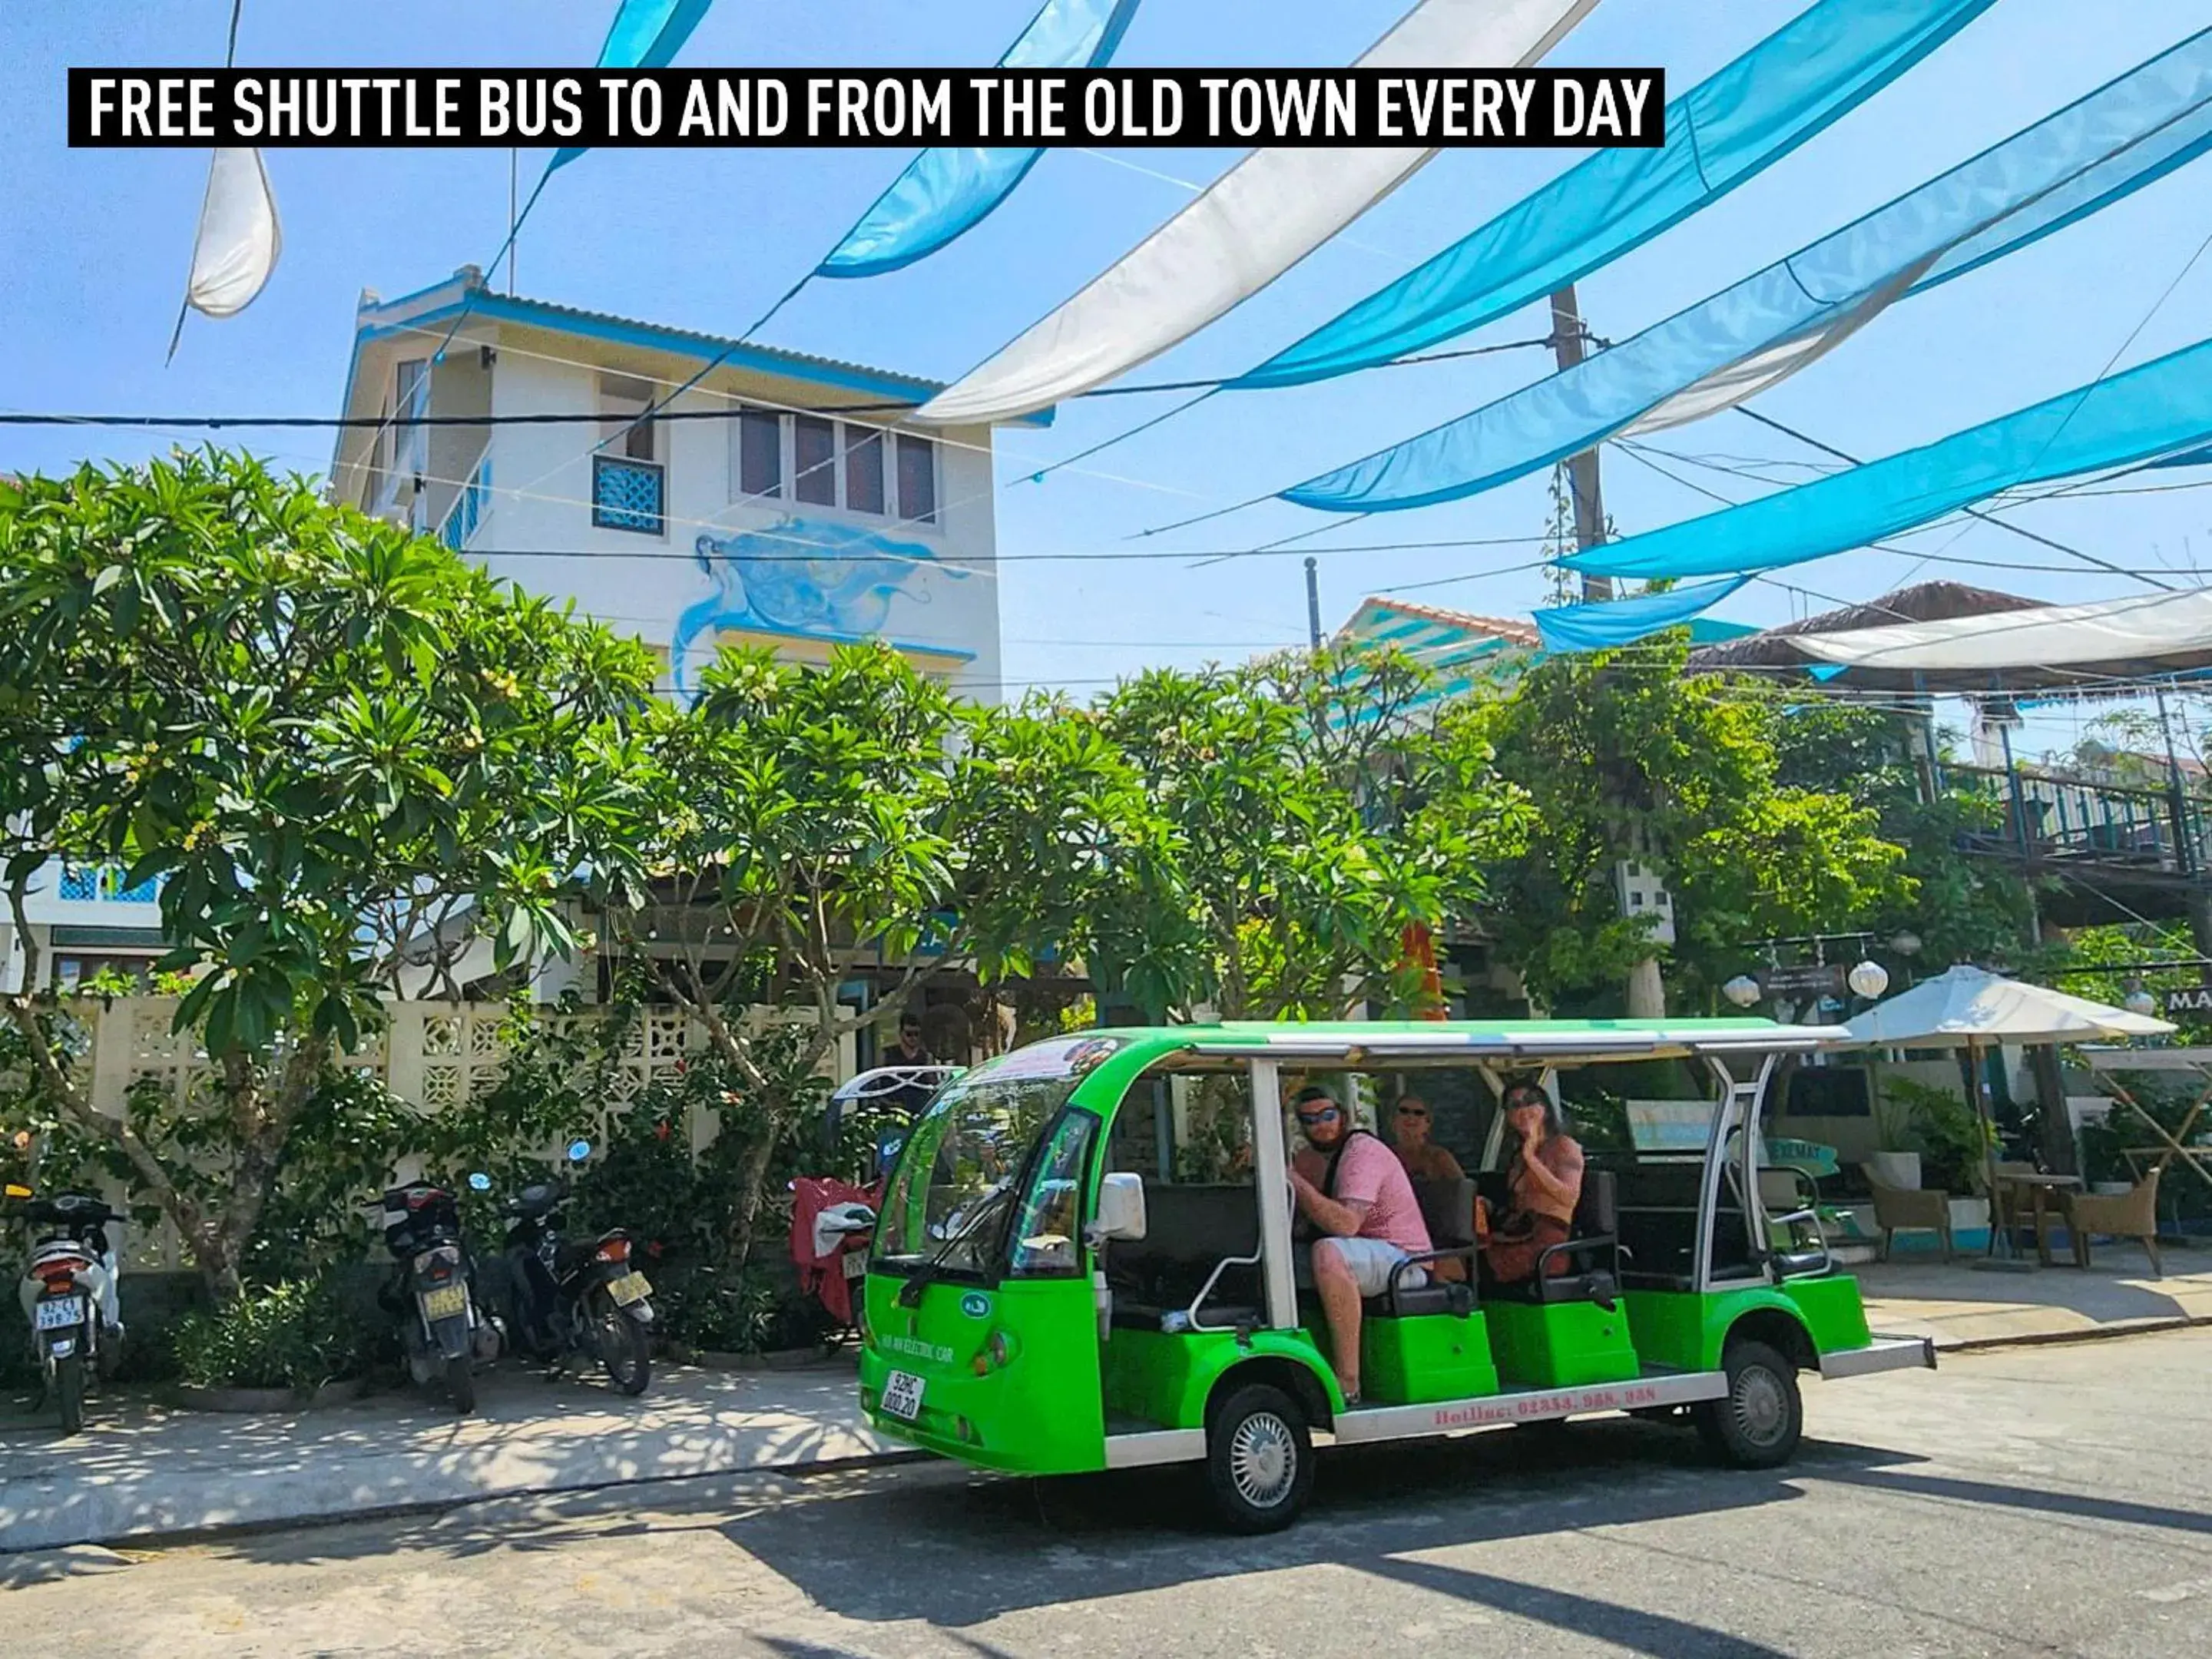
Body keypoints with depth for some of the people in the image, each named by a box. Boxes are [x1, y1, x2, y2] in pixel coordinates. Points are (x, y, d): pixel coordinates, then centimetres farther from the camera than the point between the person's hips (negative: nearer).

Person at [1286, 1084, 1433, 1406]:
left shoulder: (1363, 1151, -16)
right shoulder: (1309, 1159, 11)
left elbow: (1346, 1224, -29)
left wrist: (1295, 1181, -28)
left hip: (1404, 1259, -9)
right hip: (1365, 1256, 9)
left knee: (1328, 1253, -36)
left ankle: (1348, 1382, -33)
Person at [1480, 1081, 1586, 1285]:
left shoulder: (1564, 1145, 5)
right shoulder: (1517, 1154, 25)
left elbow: (1570, 1198, -10)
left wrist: (1532, 1160, -11)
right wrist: (1485, 1208, 5)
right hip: (1517, 1233, 6)